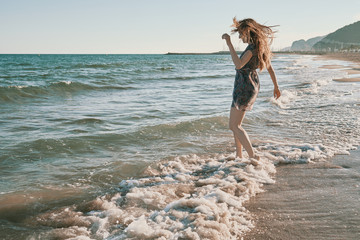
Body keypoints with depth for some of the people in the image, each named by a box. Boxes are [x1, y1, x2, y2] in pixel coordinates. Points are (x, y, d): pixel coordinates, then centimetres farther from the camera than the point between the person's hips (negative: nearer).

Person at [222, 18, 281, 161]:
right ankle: (239, 156, 20)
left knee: (234, 125, -7)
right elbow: (270, 68, 20)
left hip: (245, 86, -10)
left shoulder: (253, 47, -18)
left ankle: (253, 156, -10)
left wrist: (229, 43, -31)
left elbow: (239, 64, -33)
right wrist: (276, 86, 29)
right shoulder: (261, 46, 12)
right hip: (252, 85, 10)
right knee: (235, 124, 15)